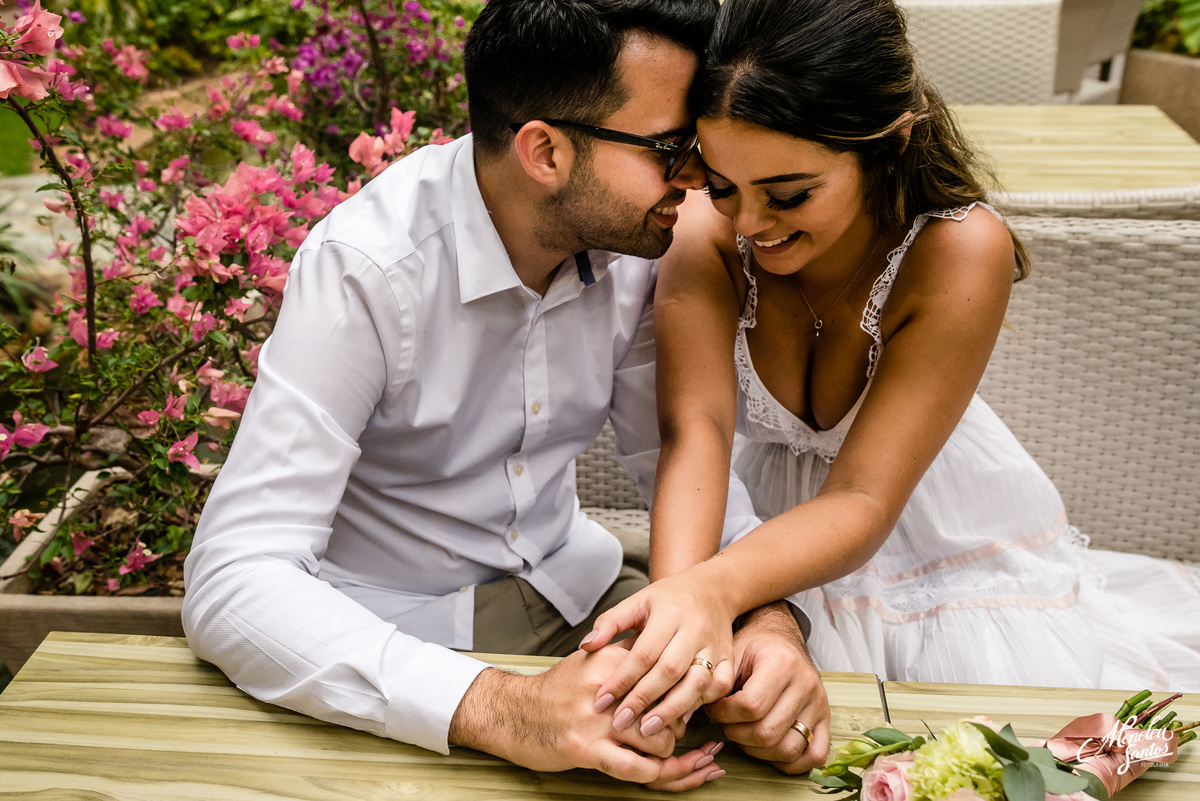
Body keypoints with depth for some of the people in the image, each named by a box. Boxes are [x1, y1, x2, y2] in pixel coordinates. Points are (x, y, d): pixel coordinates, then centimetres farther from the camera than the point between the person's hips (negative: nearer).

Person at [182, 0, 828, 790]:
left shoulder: (630, 239, -9)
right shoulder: (367, 268, -27)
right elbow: (233, 583, -31)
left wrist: (768, 609, -19)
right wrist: (500, 710, -44)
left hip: (568, 584, 5)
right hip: (391, 628, -5)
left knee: (779, 702, -8)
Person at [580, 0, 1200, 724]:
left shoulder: (962, 252, -29)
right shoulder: (707, 232, -23)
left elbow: (862, 499, -32)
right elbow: (696, 429, -32)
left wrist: (715, 588, -53)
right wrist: (680, 593, -53)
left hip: (954, 549, -1)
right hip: (778, 540, 1)